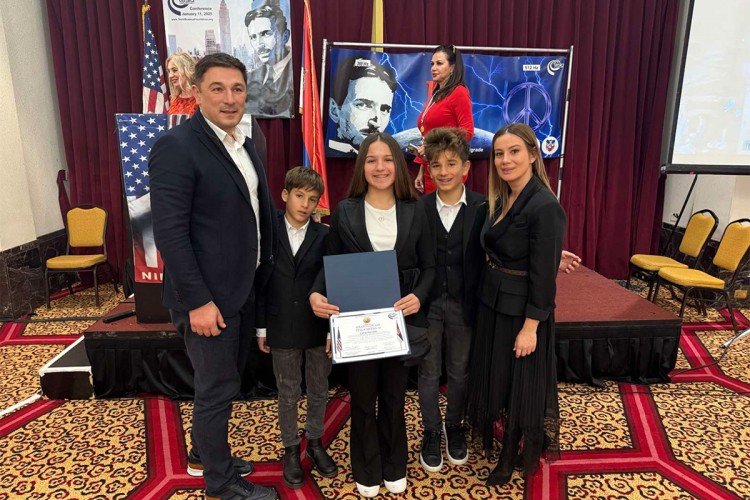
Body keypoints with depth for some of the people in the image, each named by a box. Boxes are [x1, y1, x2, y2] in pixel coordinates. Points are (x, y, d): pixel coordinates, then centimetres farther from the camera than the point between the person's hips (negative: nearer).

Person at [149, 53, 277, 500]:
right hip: (208, 296, -8)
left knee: (224, 381, 22)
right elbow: (170, 233, -19)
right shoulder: (177, 146, -16)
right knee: (217, 389, 8)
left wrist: (263, 274, 9)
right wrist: (198, 301, -20)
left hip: (244, 290, 8)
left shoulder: (247, 144, 8)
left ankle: (205, 452, 46)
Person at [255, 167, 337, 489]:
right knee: (288, 394, 13)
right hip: (282, 328, 0)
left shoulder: (325, 236, -3)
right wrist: (261, 327, 1)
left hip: (319, 327, 1)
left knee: (318, 391, 15)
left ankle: (315, 443, 36)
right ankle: (291, 450, 31)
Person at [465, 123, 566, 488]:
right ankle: (504, 442, 45)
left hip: (521, 309, -8)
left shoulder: (545, 206, -21)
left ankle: (514, 456, 34)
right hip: (492, 303, 8)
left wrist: (530, 326, -18)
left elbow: (543, 275, -21)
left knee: (521, 382, 12)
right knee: (494, 376, 21)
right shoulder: (500, 200, 4)